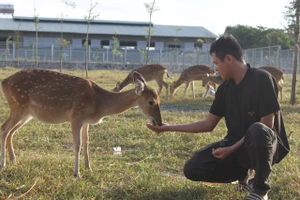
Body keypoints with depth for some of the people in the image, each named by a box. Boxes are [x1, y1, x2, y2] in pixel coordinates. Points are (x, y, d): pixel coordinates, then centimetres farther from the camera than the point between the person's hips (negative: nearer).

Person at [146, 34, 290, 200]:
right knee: (192, 169, -12)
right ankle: (241, 173, 11)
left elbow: (266, 125, -20)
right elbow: (208, 125, 9)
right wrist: (169, 127, 7)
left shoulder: (262, 79, -17)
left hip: (265, 144, -6)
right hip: (235, 145, 6)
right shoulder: (225, 88, 3)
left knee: (258, 130, -42)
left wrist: (232, 149, -22)